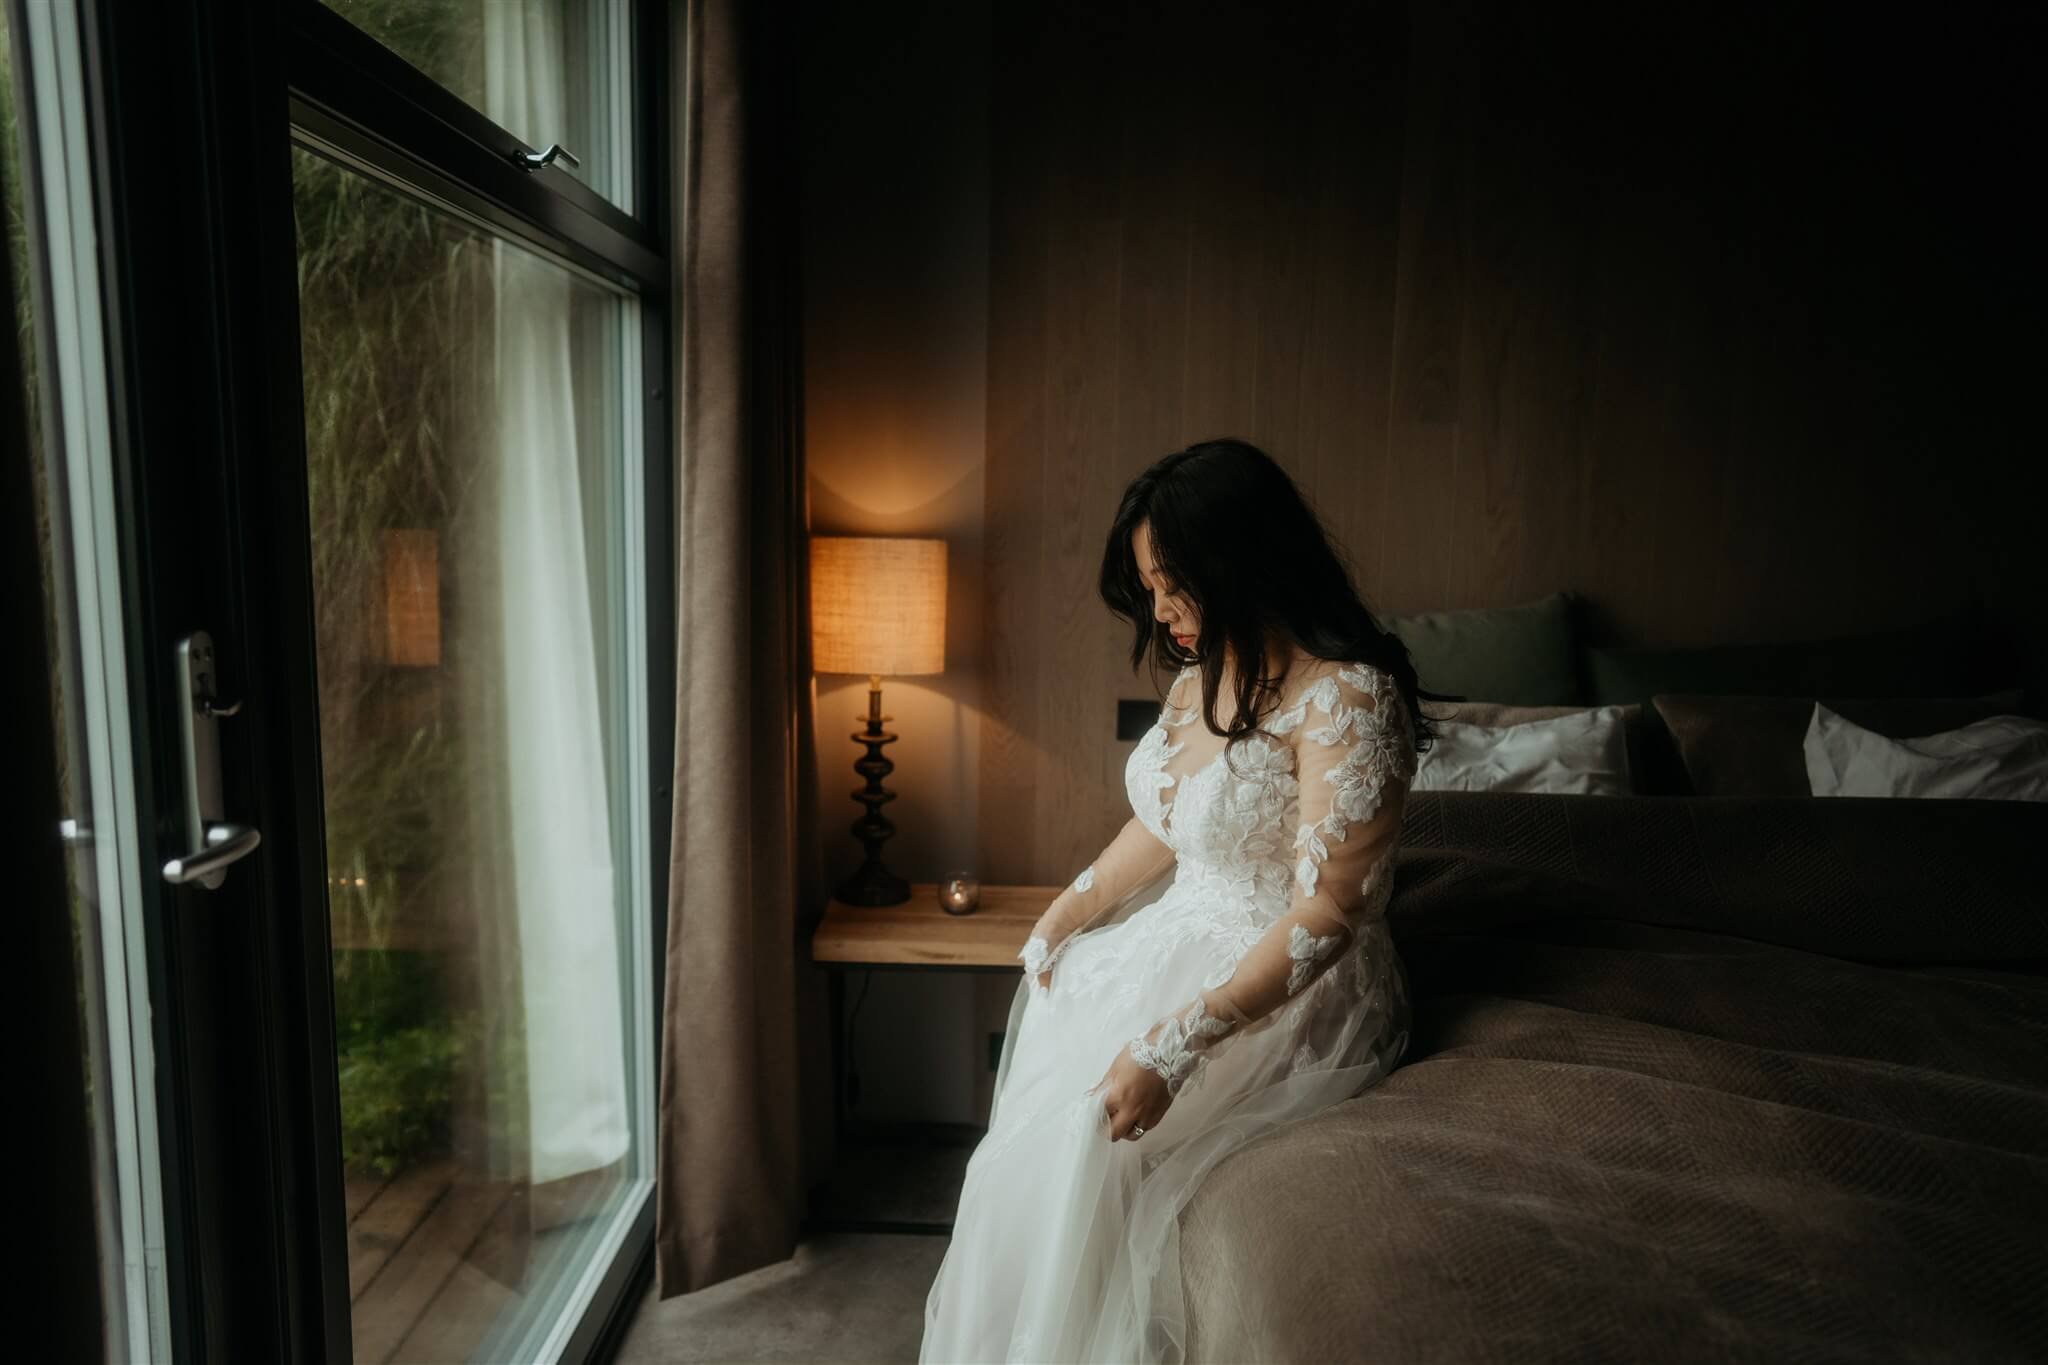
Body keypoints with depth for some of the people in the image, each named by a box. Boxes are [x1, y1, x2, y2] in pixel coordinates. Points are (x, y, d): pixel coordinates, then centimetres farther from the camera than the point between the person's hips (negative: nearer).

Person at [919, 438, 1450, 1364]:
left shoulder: (1347, 698, -23)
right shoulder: (1204, 674, 3)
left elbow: (1325, 916, -26)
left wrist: (1172, 1046, -29)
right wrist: (1063, 917, 8)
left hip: (1299, 994, -8)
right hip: (1186, 941, 8)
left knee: (1092, 1137, -17)